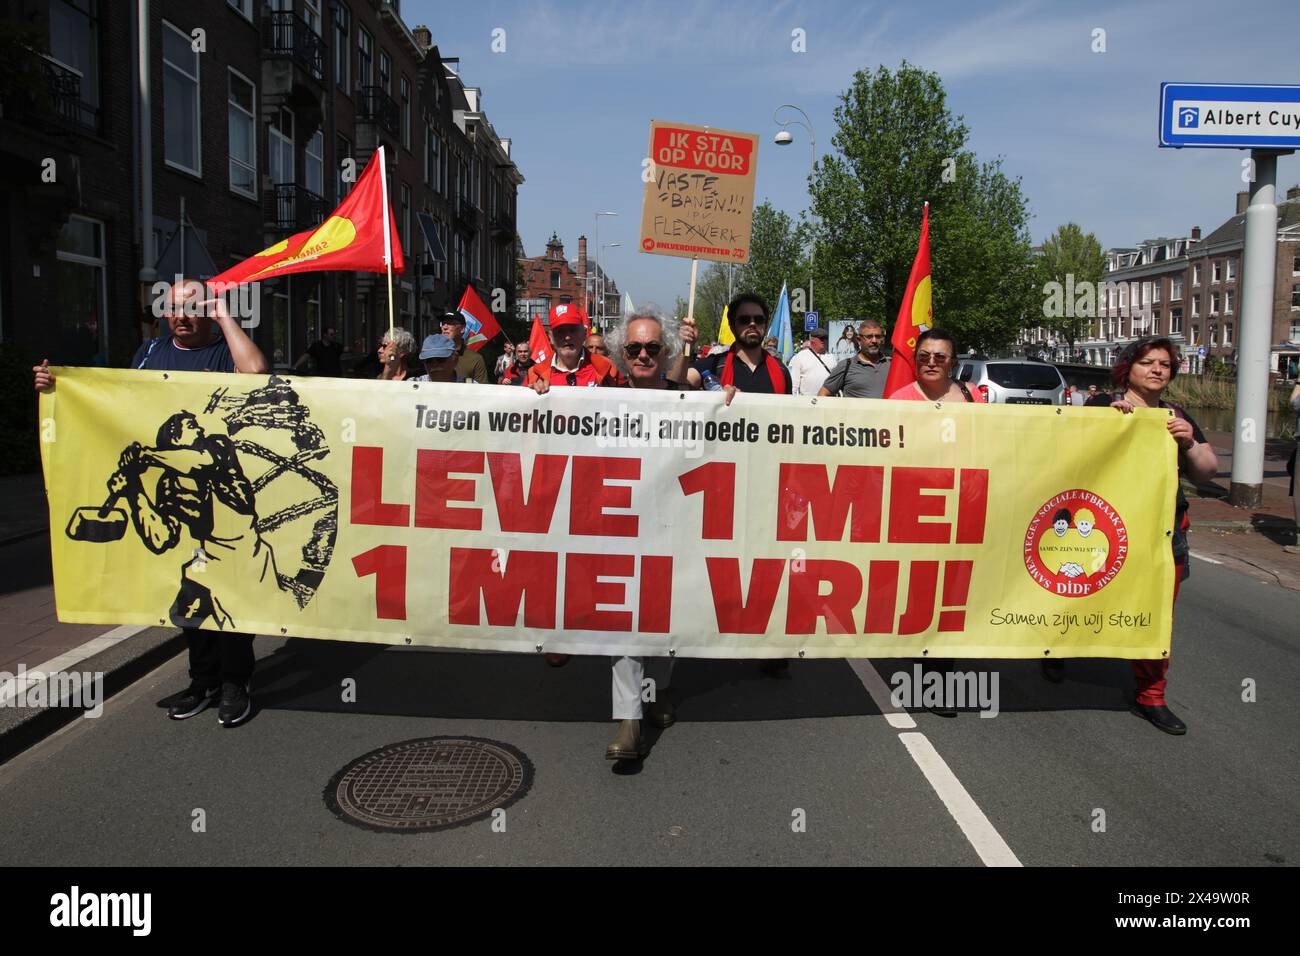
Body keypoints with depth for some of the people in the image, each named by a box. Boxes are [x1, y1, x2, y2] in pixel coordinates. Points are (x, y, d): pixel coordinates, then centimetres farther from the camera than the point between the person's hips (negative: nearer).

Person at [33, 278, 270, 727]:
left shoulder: (225, 349, -2)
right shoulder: (151, 351, 16)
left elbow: (255, 370, -25)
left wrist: (224, 317, -13)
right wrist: (56, 383, 11)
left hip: (222, 489, -5)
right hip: (166, 491, 6)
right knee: (186, 589, 11)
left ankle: (235, 685, 10)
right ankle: (204, 681, 23)